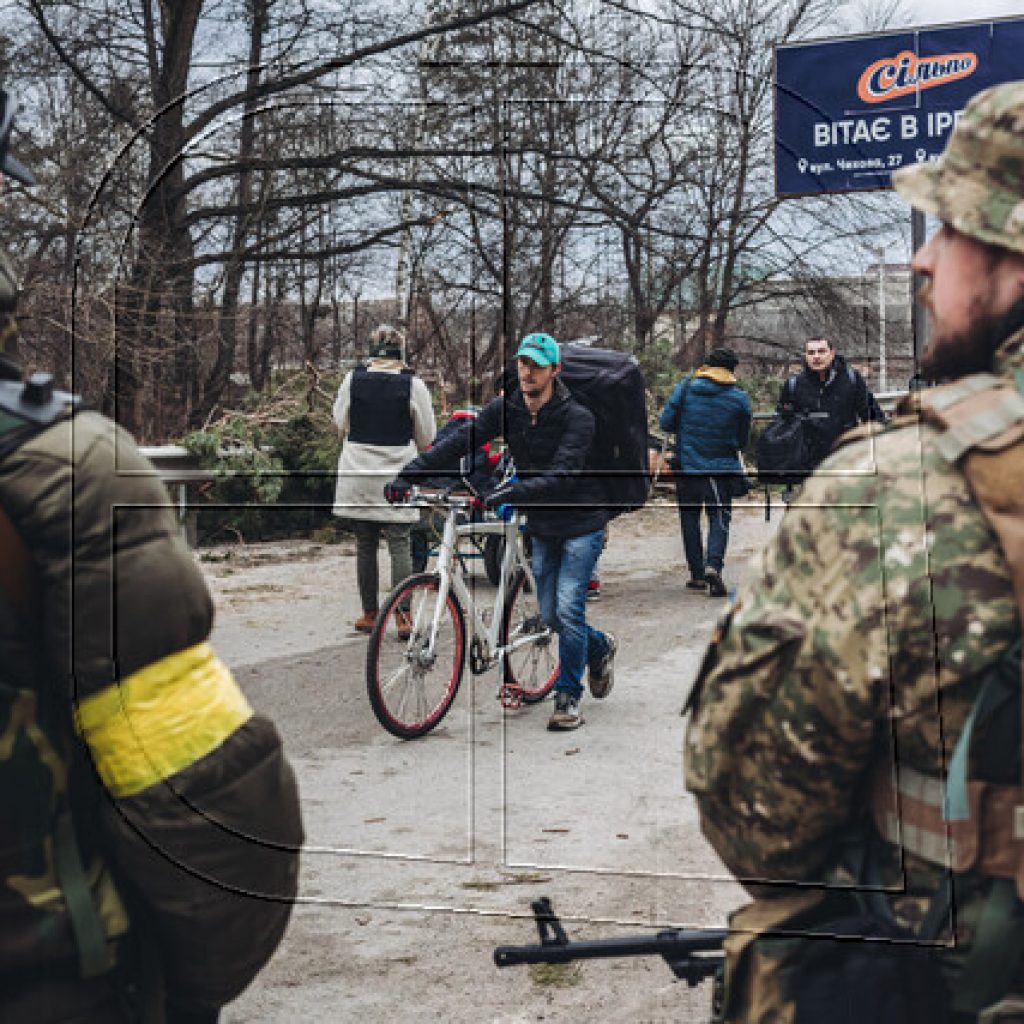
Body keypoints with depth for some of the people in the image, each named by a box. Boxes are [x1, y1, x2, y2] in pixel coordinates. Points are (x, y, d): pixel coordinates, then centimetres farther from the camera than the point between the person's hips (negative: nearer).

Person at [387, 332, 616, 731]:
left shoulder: (577, 417, -20)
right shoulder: (505, 409, -5)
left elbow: (561, 476, -32)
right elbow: (460, 442, -14)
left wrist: (511, 492, -45)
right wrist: (409, 473, -26)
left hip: (581, 523, -5)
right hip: (542, 526, 6)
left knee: (568, 608, -14)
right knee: (550, 616, 9)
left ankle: (568, 700, -1)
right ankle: (600, 647, 39)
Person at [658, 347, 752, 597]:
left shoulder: (685, 388, -2)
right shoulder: (739, 398, -3)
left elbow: (665, 423, -2)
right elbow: (742, 440, 5)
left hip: (687, 466, 1)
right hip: (722, 468, -1)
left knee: (690, 519, 12)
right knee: (719, 519, 5)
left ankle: (697, 574, 14)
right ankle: (713, 564, -18)